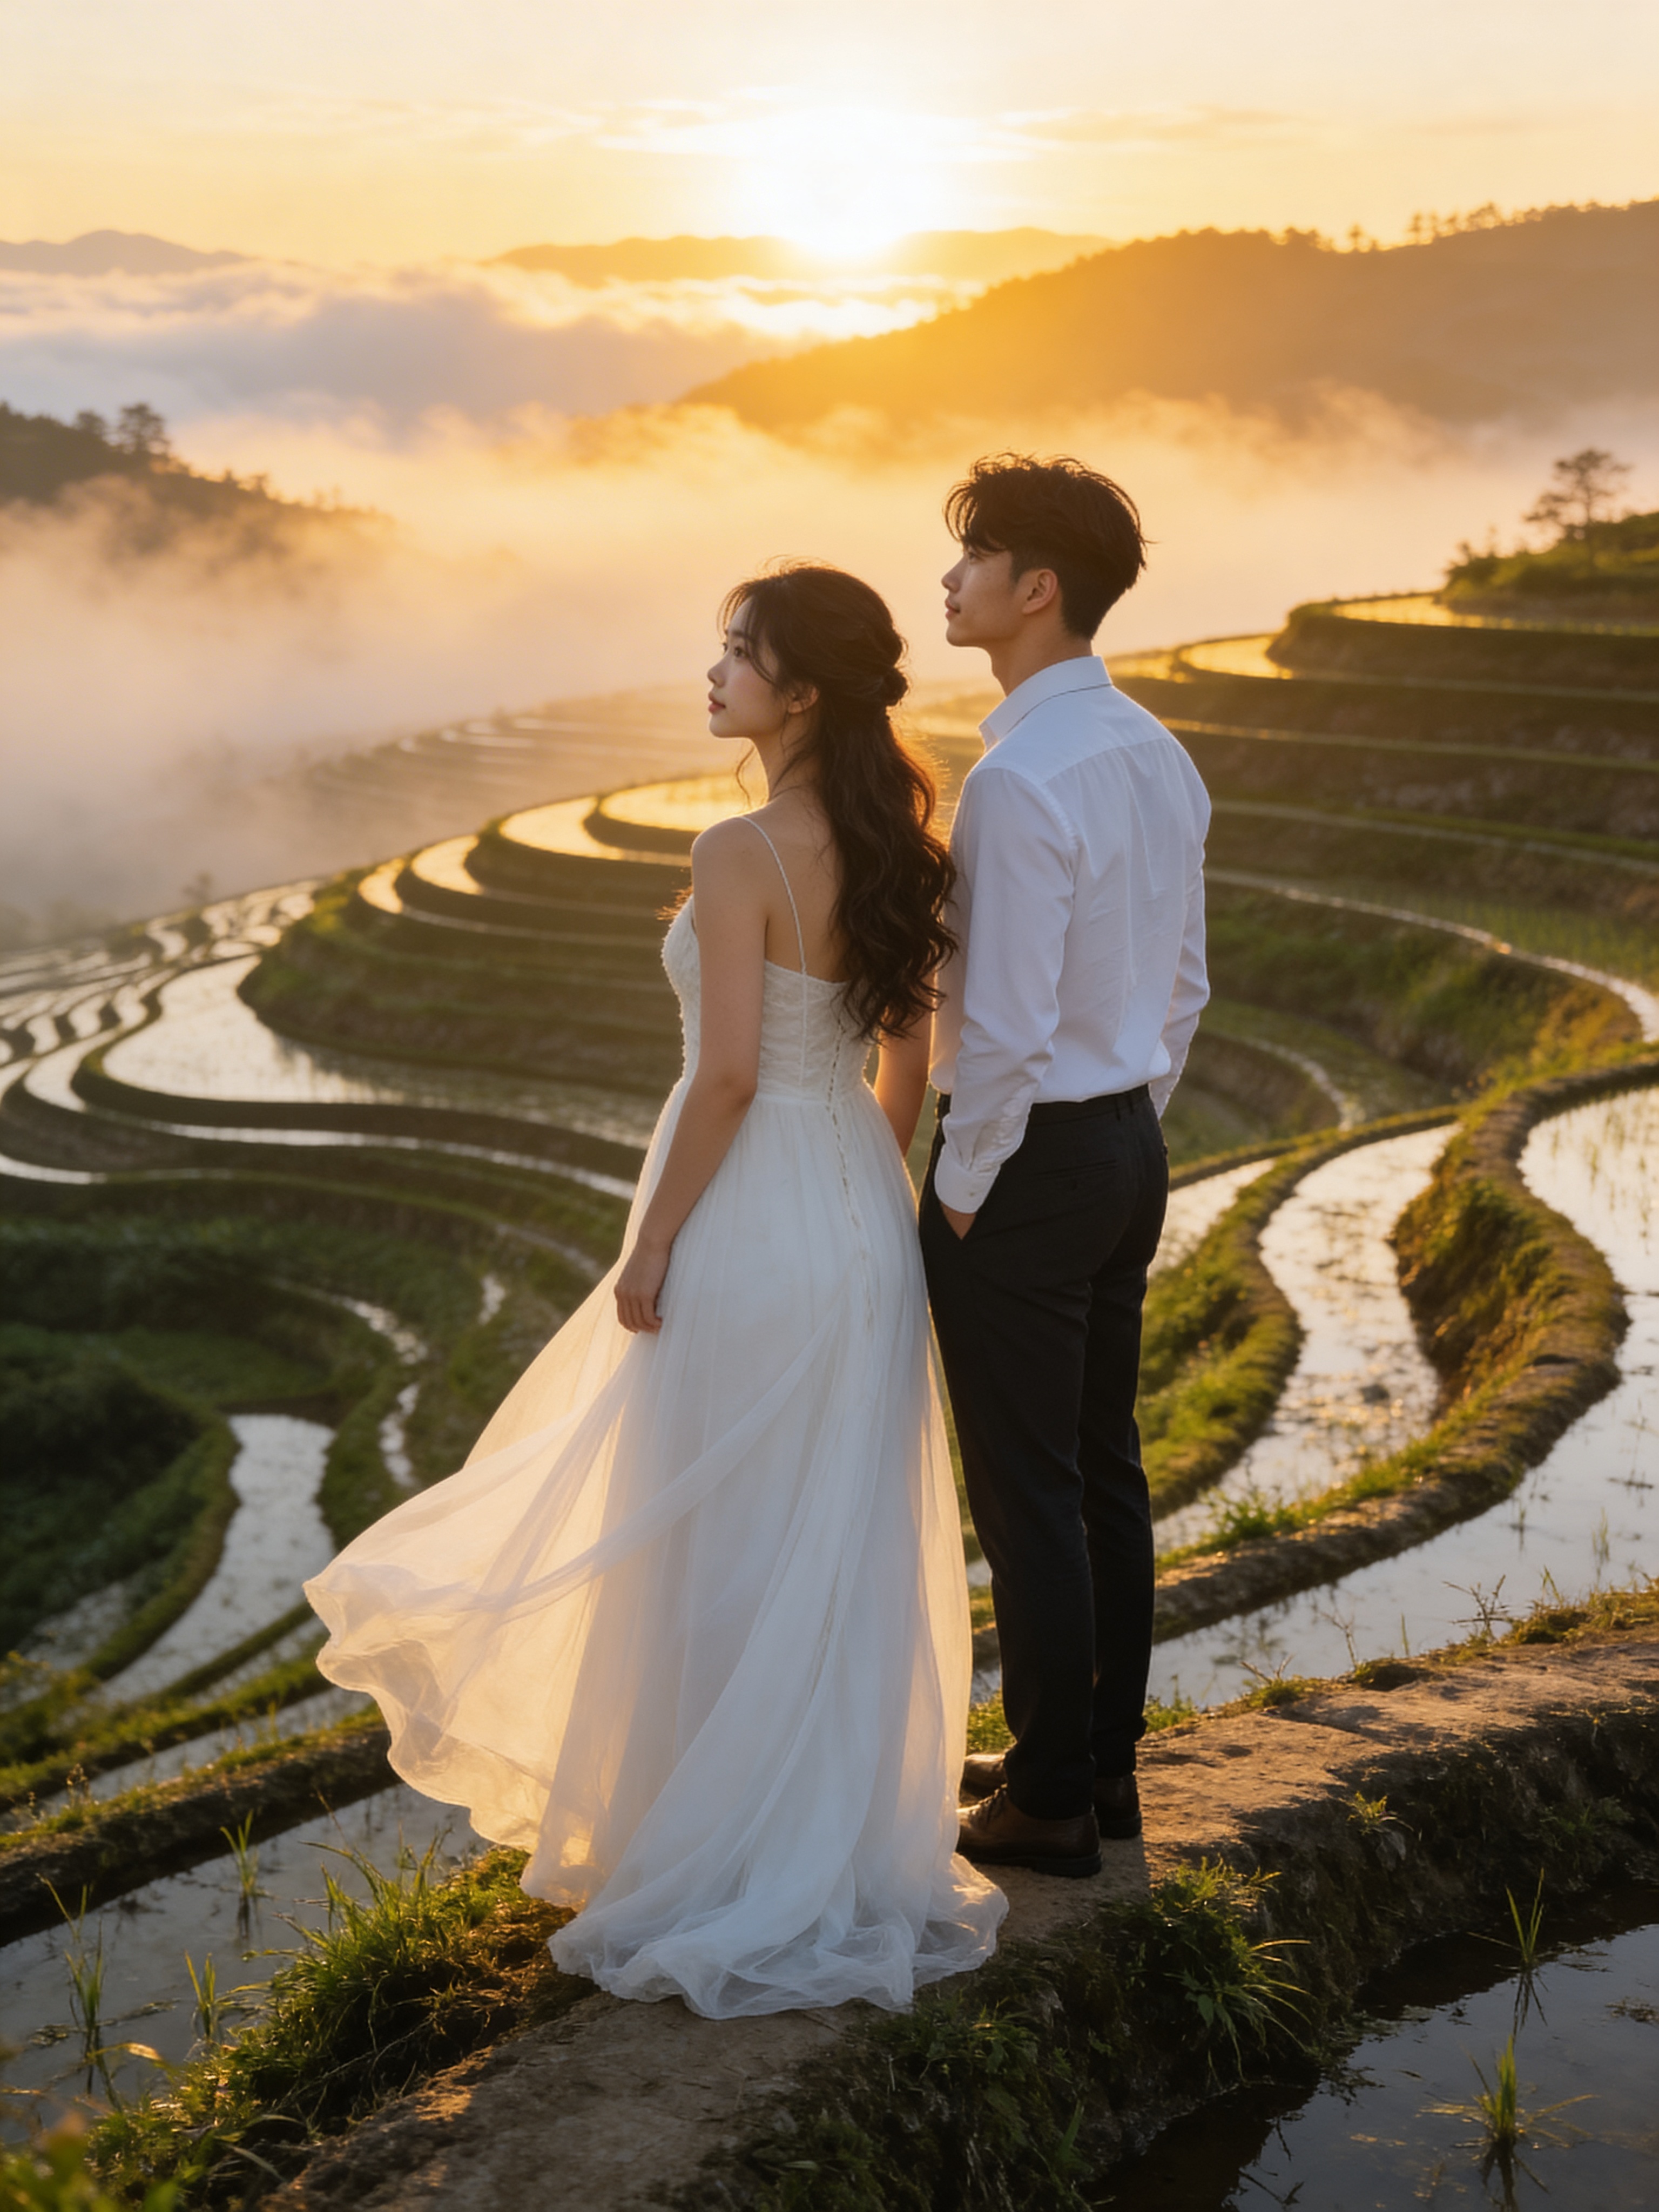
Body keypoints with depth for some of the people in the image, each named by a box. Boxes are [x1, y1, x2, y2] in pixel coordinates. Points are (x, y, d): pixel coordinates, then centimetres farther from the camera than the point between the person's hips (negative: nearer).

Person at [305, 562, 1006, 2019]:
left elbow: (728, 1077, -21)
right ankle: (856, 1836, 27)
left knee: (725, 1549, 5)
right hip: (863, 1215, 8)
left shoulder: (744, 854, -19)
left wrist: (652, 1246, -12)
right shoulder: (890, 848, 5)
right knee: (846, 1543, 16)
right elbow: (911, 1059, 10)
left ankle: (734, 1859, 18)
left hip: (749, 1222, -8)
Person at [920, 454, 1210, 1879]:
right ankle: (1102, 1760, 32)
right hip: (1129, 1147, 9)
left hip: (1026, 1167, -9)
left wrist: (960, 1197, -13)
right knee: (1106, 1469, 18)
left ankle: (1051, 1802, 17)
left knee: (1027, 1494, 4)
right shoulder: (1158, 757, 6)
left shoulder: (1019, 781, -23)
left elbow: (1005, 1028, -24)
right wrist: (1130, 1121, 20)